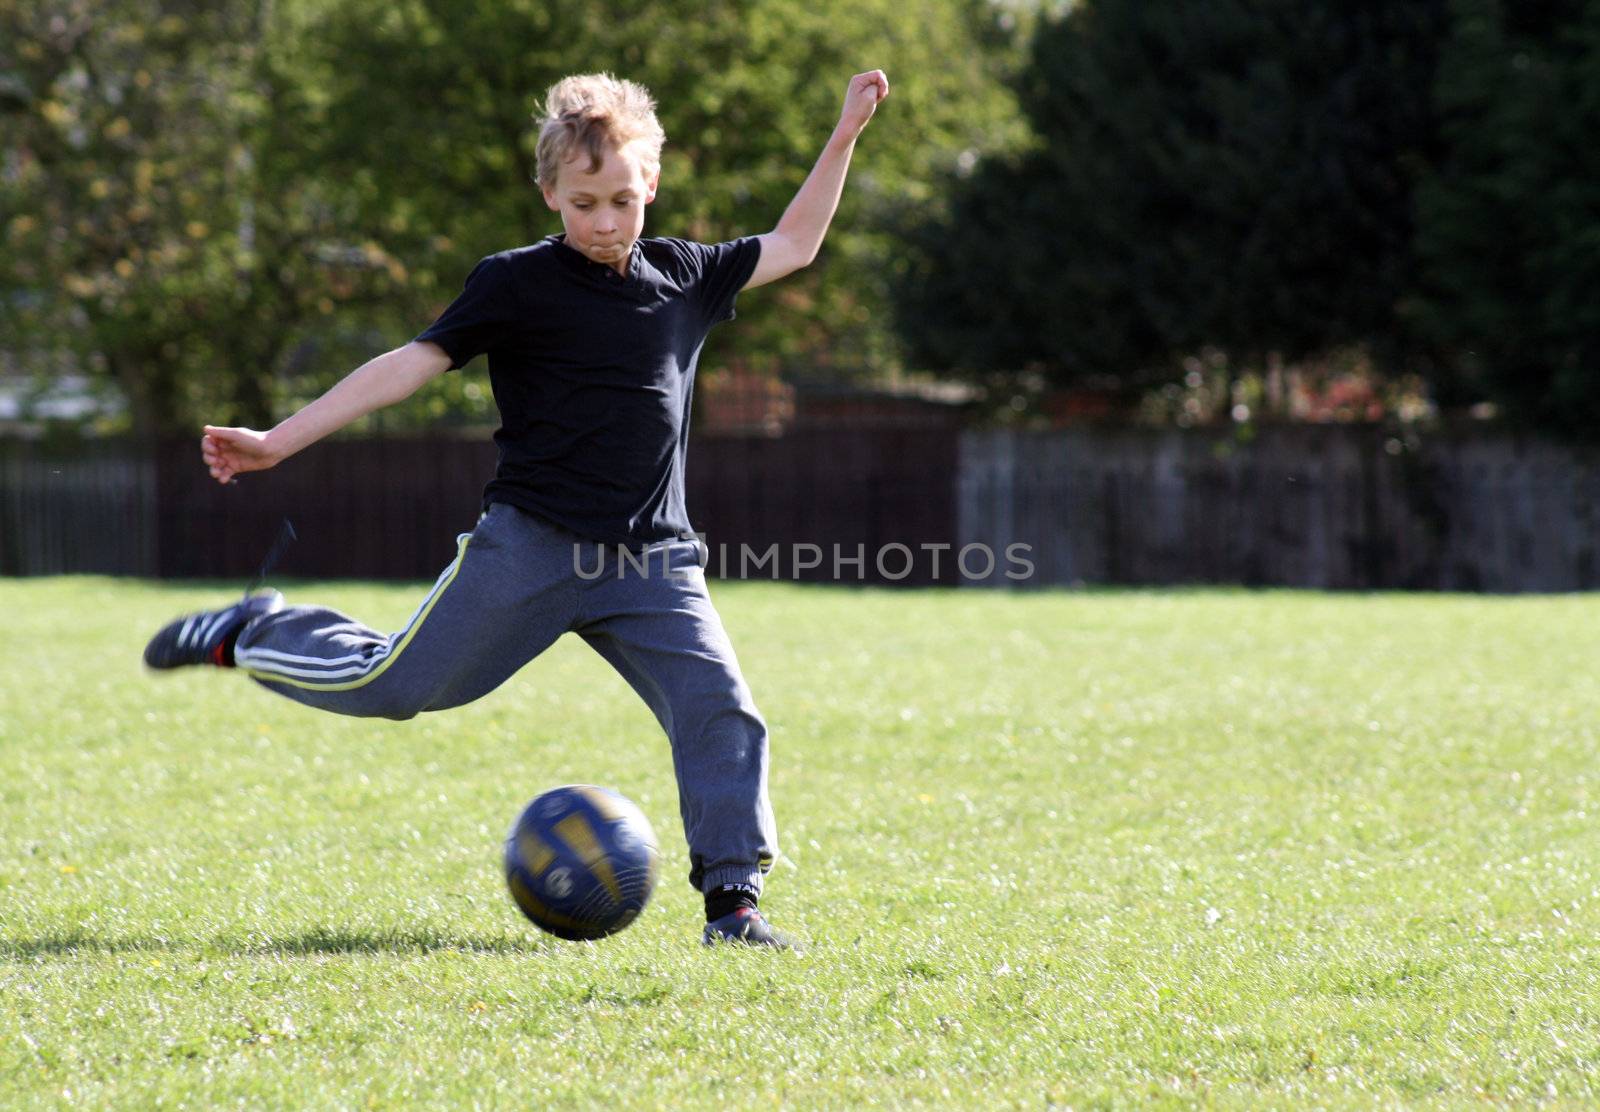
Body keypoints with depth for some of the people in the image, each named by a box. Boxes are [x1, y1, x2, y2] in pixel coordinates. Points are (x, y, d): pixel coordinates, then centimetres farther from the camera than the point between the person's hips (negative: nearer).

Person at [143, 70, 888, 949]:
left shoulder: (684, 277, 11)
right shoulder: (519, 285, -3)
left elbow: (791, 248, 26)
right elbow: (412, 363, -6)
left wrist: (844, 135, 20)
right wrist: (278, 442, -11)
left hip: (650, 563, 4)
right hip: (530, 547, -4)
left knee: (719, 708, -12)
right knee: (392, 684, -2)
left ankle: (733, 900, -6)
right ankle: (253, 636, 23)